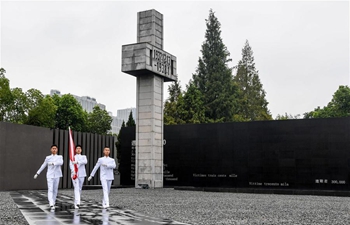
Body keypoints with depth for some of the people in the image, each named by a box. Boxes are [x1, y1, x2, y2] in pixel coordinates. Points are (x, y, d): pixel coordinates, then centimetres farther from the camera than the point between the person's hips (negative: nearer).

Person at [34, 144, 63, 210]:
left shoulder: (60, 157, 3)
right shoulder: (48, 158, 6)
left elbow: (61, 163, -19)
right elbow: (43, 166, 13)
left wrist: (53, 163, -32)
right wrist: (37, 173, 13)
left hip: (57, 175, 1)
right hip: (50, 175, -1)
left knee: (55, 190, 10)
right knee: (50, 190, -12)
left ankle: (53, 201, 28)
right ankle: (51, 204, -21)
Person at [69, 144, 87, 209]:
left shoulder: (83, 157, 9)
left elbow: (85, 162, -14)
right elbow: (71, 165, -11)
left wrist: (77, 162, -31)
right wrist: (73, 172, -30)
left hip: (81, 175, 3)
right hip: (74, 174, -3)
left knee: (80, 189, 10)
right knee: (76, 188, -15)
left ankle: (75, 202, 26)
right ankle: (77, 203, -25)